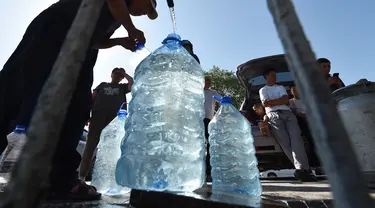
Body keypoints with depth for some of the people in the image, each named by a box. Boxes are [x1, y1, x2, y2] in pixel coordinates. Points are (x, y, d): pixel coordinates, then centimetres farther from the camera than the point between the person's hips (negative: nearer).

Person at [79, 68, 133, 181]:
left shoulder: (122, 87, 25)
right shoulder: (103, 85, 26)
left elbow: (132, 83, 5)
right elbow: (92, 97, 18)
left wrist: (124, 74, 19)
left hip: (115, 118, 0)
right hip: (98, 115, 0)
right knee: (91, 144, -4)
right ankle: (82, 175, -2)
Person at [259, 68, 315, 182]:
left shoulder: (281, 87, 31)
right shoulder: (263, 90, 23)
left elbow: (286, 100, 11)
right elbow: (265, 103, 3)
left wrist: (272, 101, 6)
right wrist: (279, 100, 9)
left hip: (287, 113, 3)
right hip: (274, 116, -3)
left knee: (296, 138, -22)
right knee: (285, 143, -19)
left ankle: (301, 169, -32)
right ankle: (303, 168, -22)